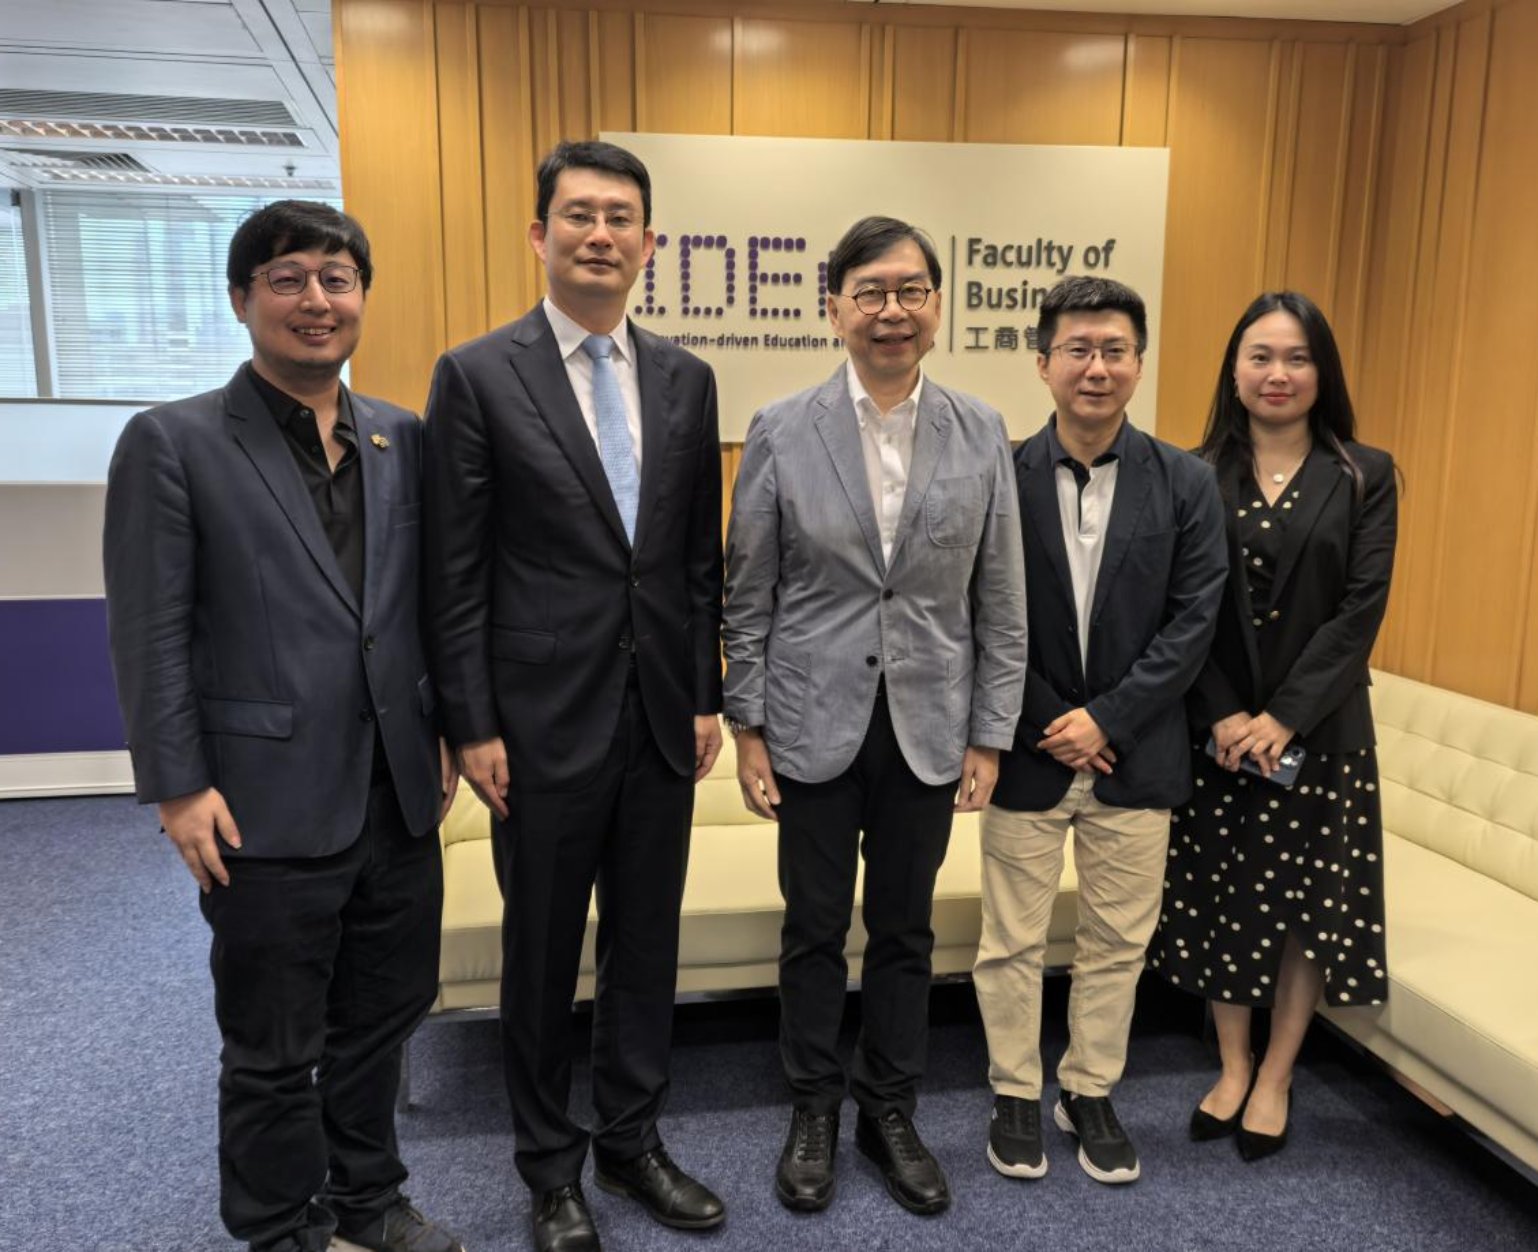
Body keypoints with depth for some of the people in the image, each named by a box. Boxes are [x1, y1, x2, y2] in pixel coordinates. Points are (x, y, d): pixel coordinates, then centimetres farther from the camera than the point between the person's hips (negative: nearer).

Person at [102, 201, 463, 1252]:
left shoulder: (404, 440, 7)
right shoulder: (172, 442, -6)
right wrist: (178, 786, -10)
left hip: (401, 798, 5)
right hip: (272, 805, -4)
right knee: (275, 1048, 12)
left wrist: (447, 729, 9)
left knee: (384, 1015, 19)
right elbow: (150, 633, -7)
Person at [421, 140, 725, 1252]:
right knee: (544, 951, 12)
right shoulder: (478, 374, -5)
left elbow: (701, 558, 9)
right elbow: (456, 573, -6)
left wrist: (706, 697, 6)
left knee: (647, 944, 16)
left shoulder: (686, 380, 7)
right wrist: (473, 725, -9)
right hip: (546, 721, -3)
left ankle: (632, 1140, 37)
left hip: (661, 720, 4)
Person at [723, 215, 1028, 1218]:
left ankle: (891, 1111, 35)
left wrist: (990, 734, 0)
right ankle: (815, 1108, 34)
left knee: (905, 929, 14)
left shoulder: (983, 434, -1)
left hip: (927, 726, 1)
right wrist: (746, 727, -3)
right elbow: (748, 595, -1)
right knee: (816, 928, 12)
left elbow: (1001, 600, 1)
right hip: (815, 723, -1)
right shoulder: (781, 432, -5)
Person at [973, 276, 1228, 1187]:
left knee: (1119, 939, 14)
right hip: (1029, 750, -1)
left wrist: (1106, 718, -13)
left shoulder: (1187, 484, -1)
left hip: (1136, 755, 2)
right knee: (1013, 941, 11)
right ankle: (1017, 1095, 31)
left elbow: (1194, 620, -5)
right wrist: (1045, 724, -11)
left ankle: (1092, 1093, 35)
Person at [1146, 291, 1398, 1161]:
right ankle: (1233, 1066, 28)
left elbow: (1363, 607, -8)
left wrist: (1286, 716, -16)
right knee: (1221, 895, 9)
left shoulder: (1365, 476, -1)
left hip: (1321, 728, 0)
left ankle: (1276, 1079, 25)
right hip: (1216, 727, 1)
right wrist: (1223, 714, -14)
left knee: (1312, 901, 7)